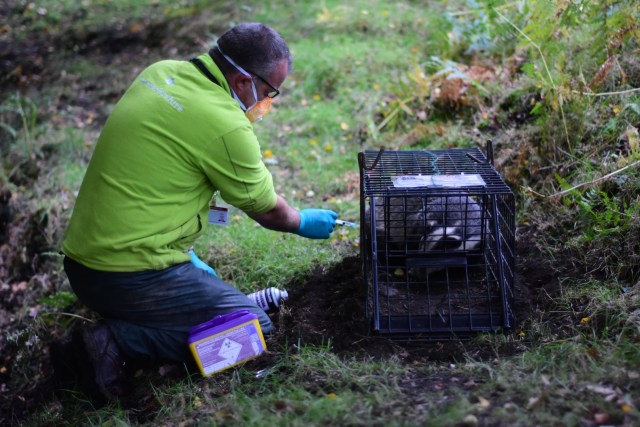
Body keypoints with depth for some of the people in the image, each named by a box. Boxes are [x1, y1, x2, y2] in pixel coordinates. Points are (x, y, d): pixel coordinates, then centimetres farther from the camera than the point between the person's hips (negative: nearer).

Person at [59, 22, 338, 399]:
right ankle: (122, 339, -11)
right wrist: (303, 223, 20)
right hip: (132, 279, -9)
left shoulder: (160, 72, 6)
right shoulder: (224, 125, -18)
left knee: (208, 283, 27)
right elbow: (267, 209, -1)